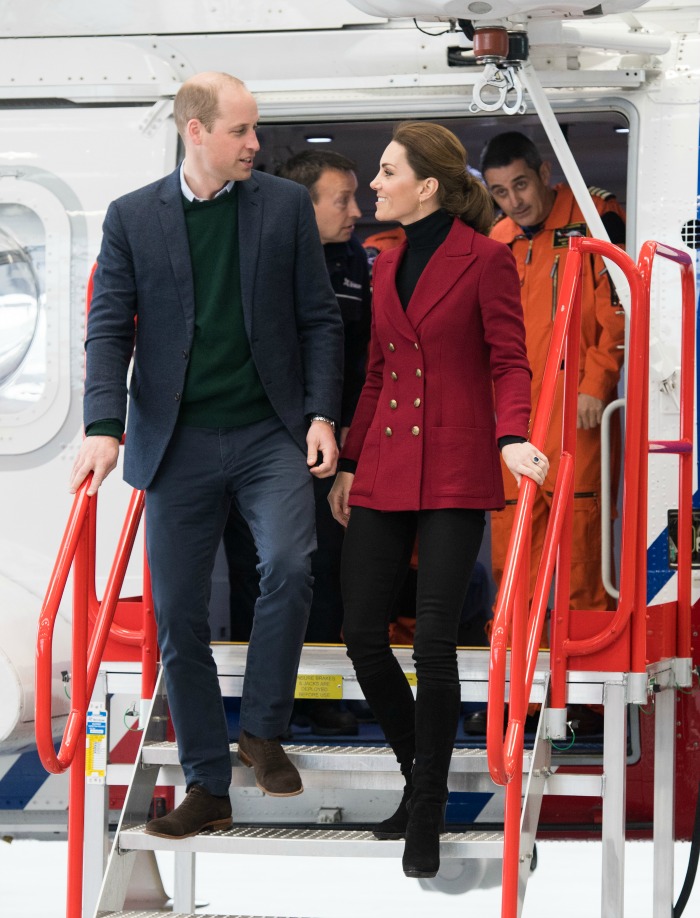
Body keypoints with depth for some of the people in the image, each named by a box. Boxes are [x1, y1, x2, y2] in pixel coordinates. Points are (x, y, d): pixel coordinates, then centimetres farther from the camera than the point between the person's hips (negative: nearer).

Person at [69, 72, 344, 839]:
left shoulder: (285, 205, 4)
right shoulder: (132, 217, 3)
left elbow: (318, 320, 6)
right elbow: (109, 329, 0)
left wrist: (321, 415, -4)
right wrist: (103, 426, -14)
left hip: (269, 431, -1)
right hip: (177, 442, 1)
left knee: (288, 563, -24)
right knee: (178, 616, 3)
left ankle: (262, 730, -3)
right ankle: (206, 788, 15)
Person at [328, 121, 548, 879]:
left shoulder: (484, 259, -6)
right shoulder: (387, 265, 13)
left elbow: (509, 362, -7)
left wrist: (513, 437, -23)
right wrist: (350, 463, 17)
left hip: (454, 475, -7)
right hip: (385, 470, 7)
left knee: (433, 640, -9)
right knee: (361, 632, 3)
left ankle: (426, 821, 2)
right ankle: (420, 779, 23)